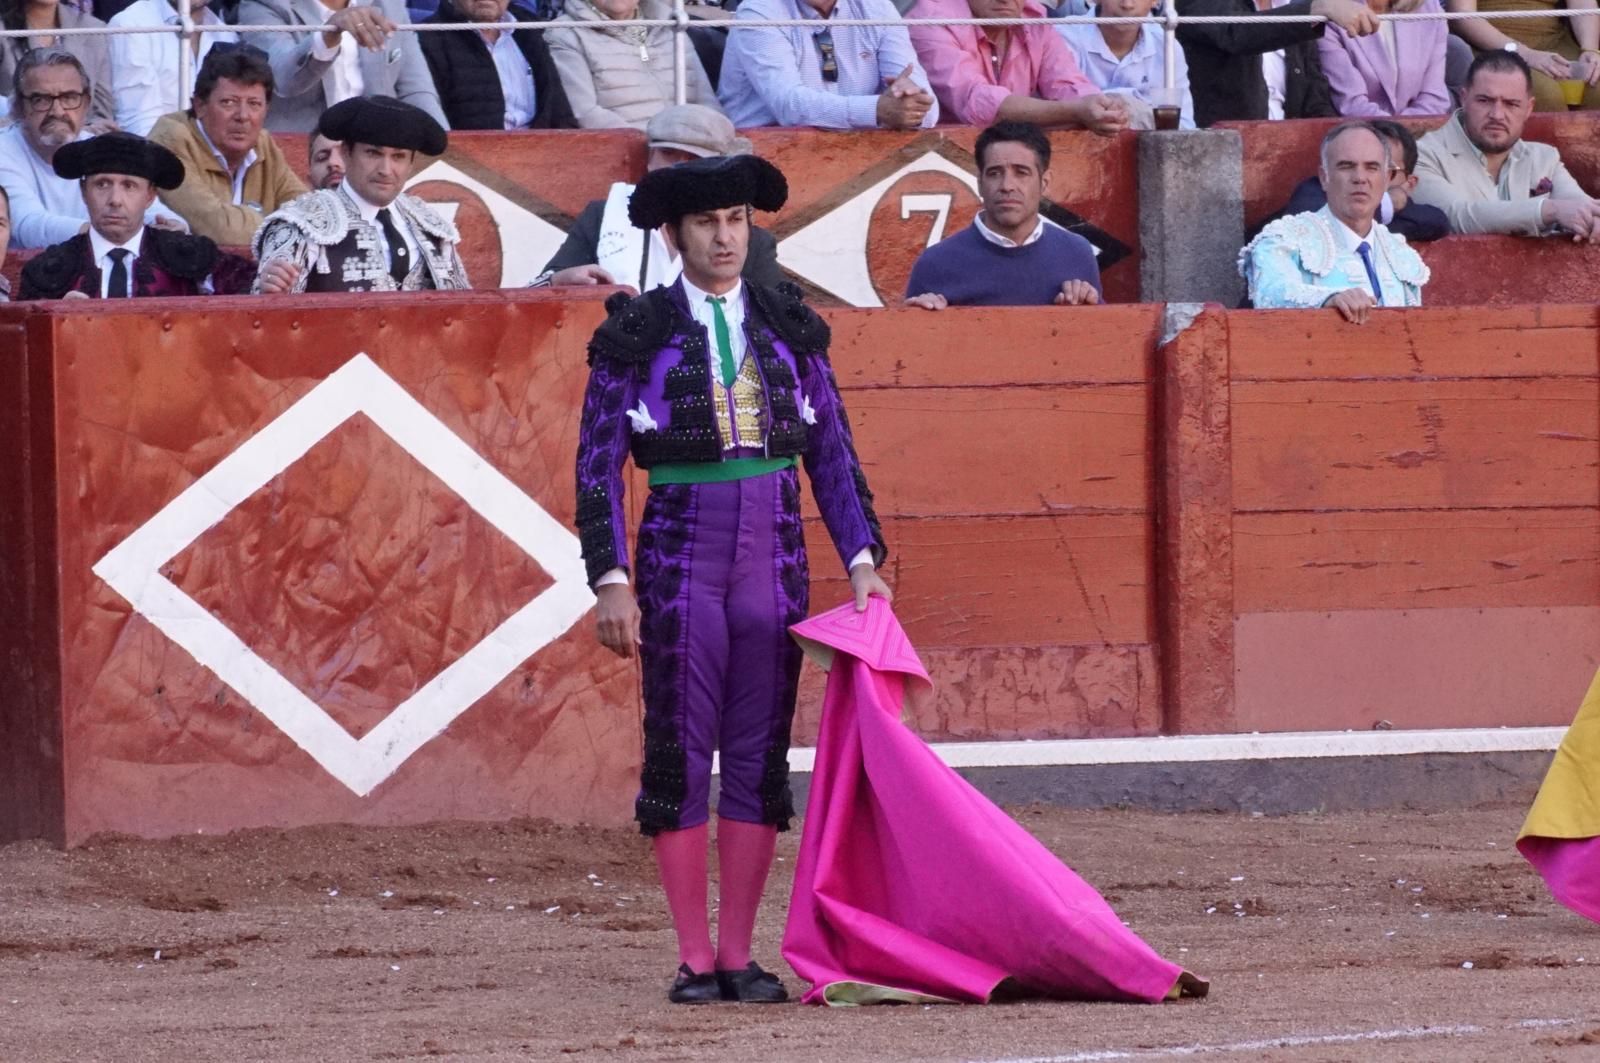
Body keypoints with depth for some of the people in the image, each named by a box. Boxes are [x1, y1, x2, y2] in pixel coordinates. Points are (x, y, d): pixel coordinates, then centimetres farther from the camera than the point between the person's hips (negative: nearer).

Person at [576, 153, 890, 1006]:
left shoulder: (790, 328, 8)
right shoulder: (637, 335, -1)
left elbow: (833, 456, 11)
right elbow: (599, 468, -2)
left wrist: (862, 558, 1)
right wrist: (610, 579, -11)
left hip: (775, 560, 3)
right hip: (680, 559, -3)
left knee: (761, 755, 4)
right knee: (680, 753, -1)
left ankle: (739, 954, 9)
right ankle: (693, 959, 4)